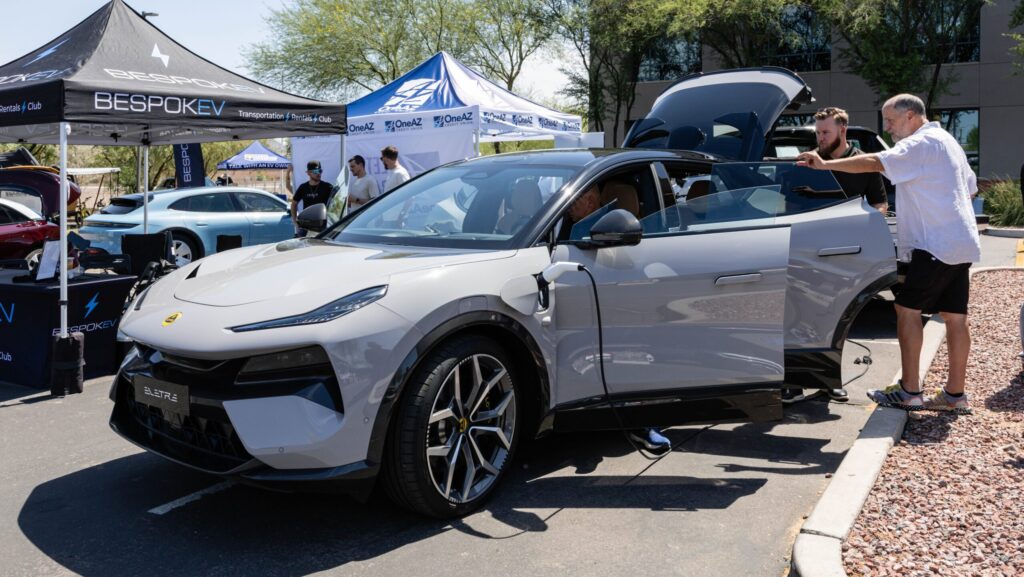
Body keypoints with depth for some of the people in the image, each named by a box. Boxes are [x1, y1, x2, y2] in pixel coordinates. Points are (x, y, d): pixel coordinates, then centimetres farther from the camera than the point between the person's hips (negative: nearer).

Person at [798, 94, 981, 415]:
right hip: (961, 243, 10)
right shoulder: (947, 142, 21)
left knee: (907, 308, -6)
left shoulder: (921, 143, -10)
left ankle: (909, 392, -4)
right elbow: (970, 187, 28)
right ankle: (955, 395, 11)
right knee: (954, 316, 8)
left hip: (934, 244, -10)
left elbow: (874, 163, -24)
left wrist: (825, 165, -24)